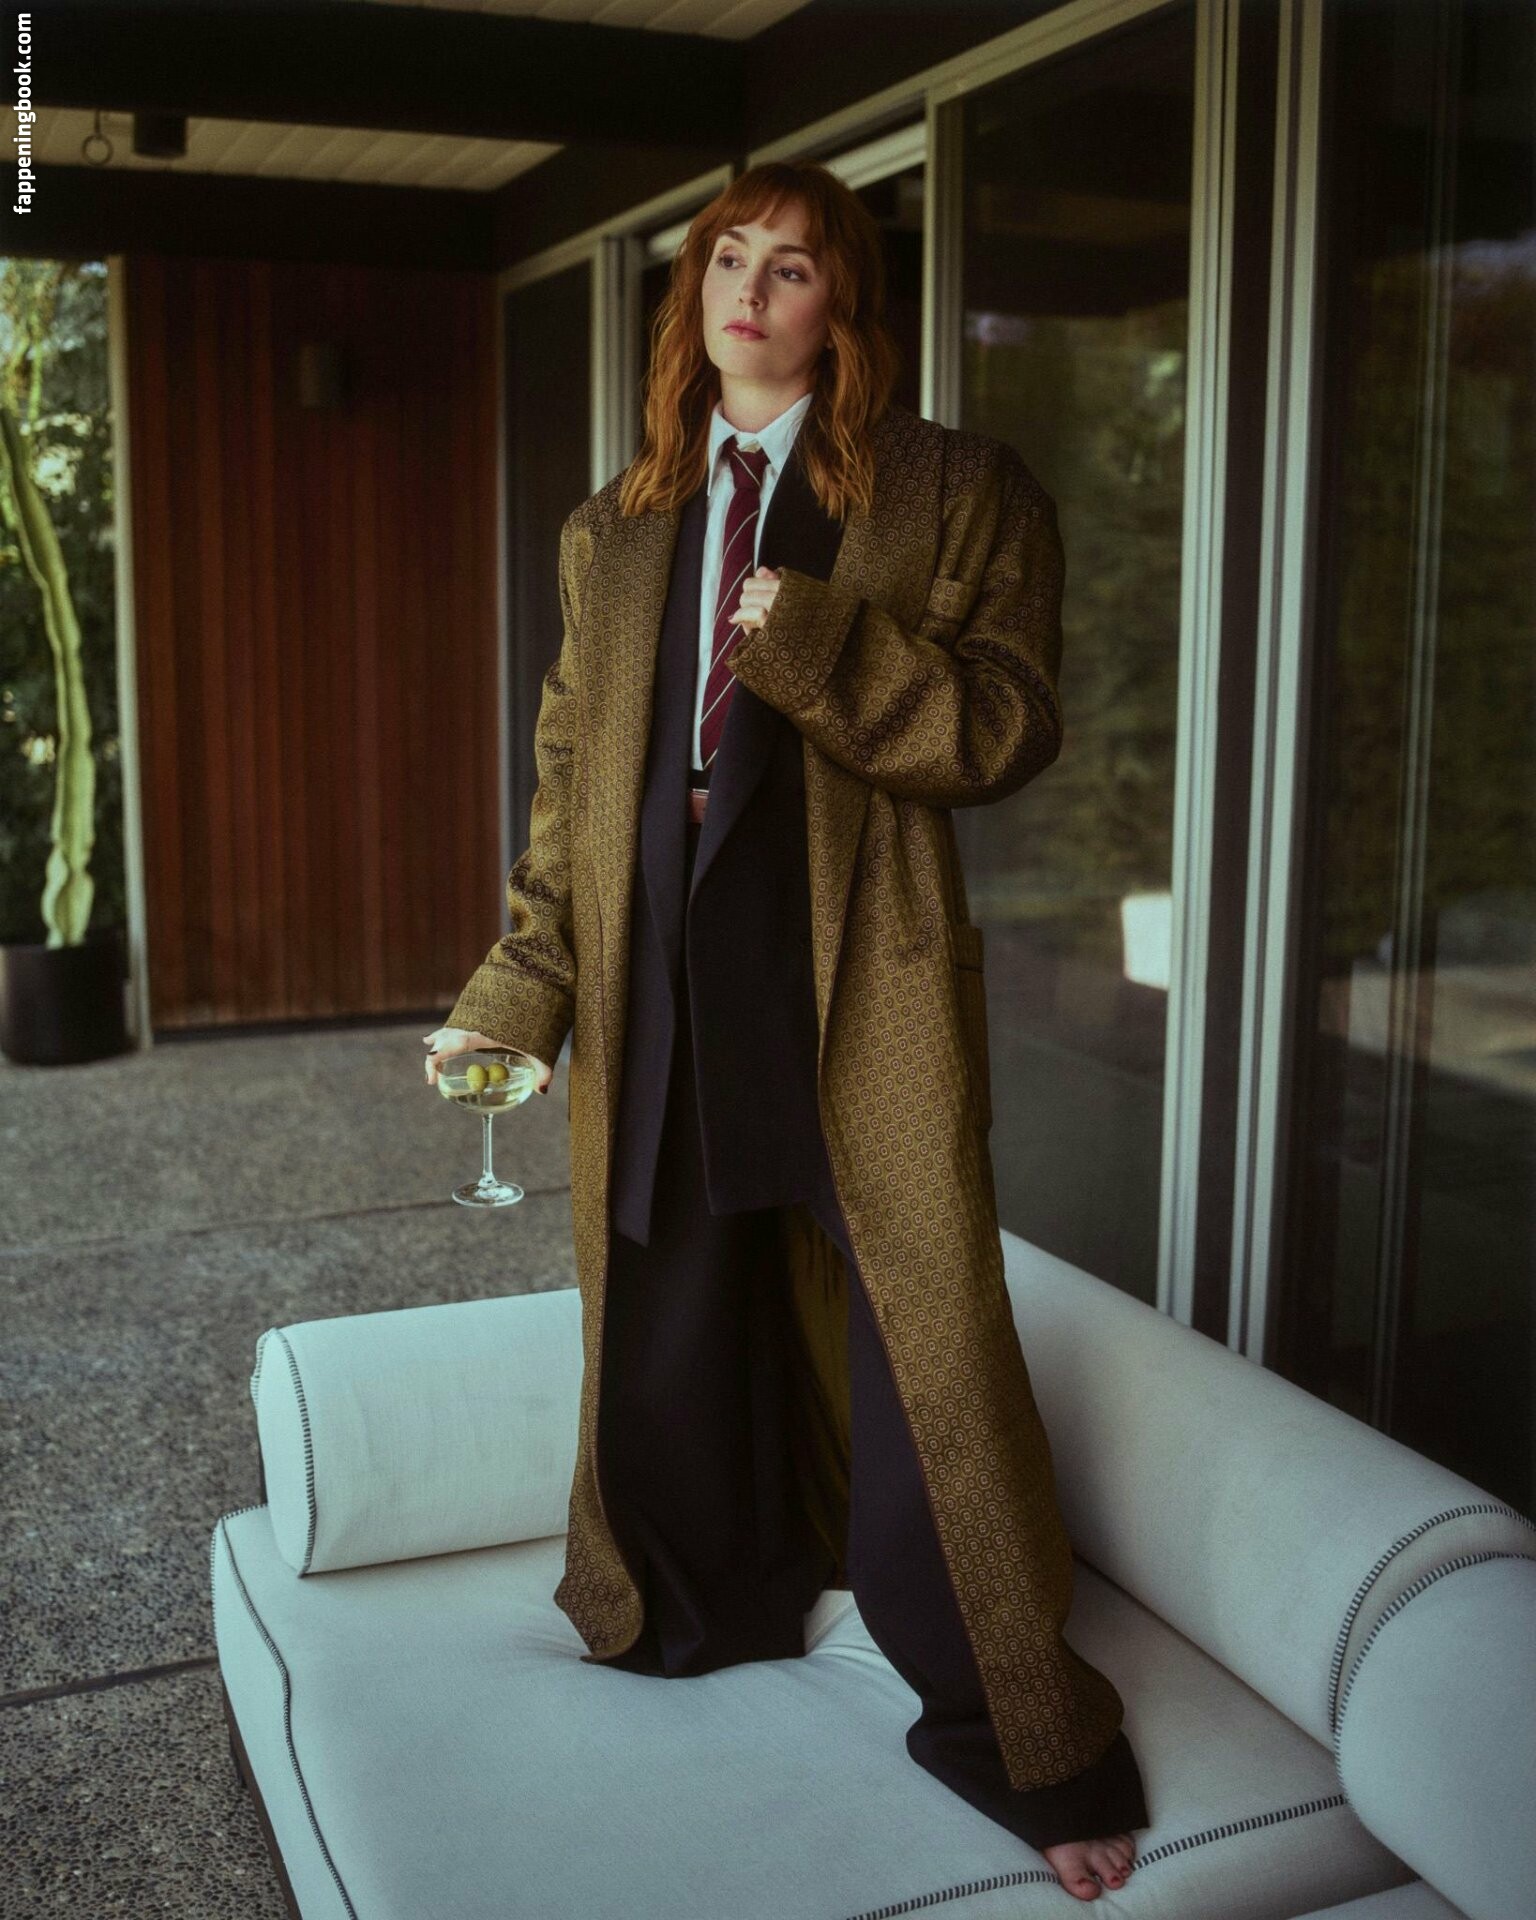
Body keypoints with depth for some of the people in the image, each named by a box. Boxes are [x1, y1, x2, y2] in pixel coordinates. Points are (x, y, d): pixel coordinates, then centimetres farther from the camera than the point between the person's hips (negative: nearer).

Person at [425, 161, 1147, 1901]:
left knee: (925, 1359, -2)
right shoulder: (613, 533, 15)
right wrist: (518, 996, 9)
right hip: (662, 996, 5)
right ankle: (701, 1617, 39)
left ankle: (1023, 1741, 15)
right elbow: (570, 780, 14)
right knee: (668, 1332, 14)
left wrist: (819, 645, -20)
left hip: (860, 994, -4)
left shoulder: (953, 496, 2)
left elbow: (1008, 729, -7)